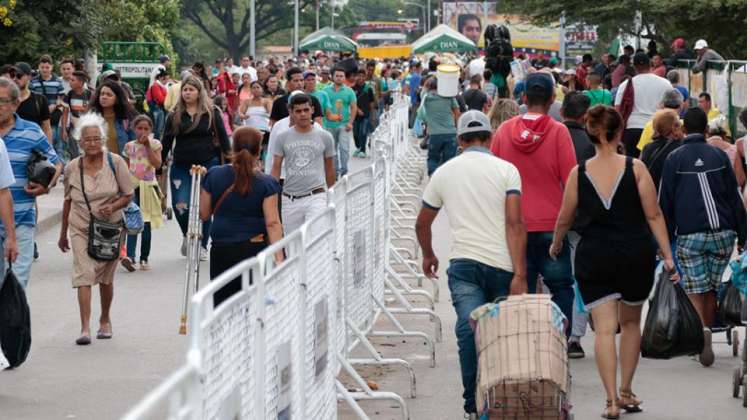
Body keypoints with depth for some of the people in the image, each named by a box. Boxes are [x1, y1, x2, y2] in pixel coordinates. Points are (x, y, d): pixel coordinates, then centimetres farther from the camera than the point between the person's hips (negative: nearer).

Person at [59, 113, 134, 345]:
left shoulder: (115, 162, -6)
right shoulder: (72, 168, -1)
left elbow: (128, 195, 0)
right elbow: (68, 201, 10)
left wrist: (113, 207, -21)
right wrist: (63, 234, 15)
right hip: (80, 228, 0)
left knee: (106, 278, 12)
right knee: (84, 274, -15)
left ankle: (105, 320, 34)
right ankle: (85, 328, -21)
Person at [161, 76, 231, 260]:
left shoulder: (211, 113, 2)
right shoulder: (175, 116, 6)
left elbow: (223, 138, 5)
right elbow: (166, 142, 9)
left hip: (208, 164, -1)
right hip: (181, 167, 1)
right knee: (180, 206, -10)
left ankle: (202, 246, 17)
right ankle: (187, 235, 20)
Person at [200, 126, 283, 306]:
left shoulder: (214, 176, -1)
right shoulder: (266, 184, -7)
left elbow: (204, 214, 7)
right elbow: (272, 223, -12)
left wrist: (200, 182, 20)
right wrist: (279, 258, -13)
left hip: (221, 250, 2)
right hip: (255, 249, -1)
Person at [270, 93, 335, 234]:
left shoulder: (325, 137, 5)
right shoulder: (282, 138, 4)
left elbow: (329, 169, 14)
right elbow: (276, 168, 6)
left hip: (316, 197, -2)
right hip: (290, 200, 2)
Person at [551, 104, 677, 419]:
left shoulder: (578, 174, -3)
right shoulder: (635, 169, -7)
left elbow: (564, 219, 7)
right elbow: (654, 216, -7)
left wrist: (556, 245, 27)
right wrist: (668, 256, -2)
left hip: (593, 259, 0)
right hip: (636, 256, 0)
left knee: (604, 328, -2)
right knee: (631, 323, 20)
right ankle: (626, 392, 25)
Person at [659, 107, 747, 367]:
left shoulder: (675, 158, 2)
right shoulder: (719, 156, 8)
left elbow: (665, 201, 2)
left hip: (690, 235, -2)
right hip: (723, 233, 2)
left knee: (695, 292, -3)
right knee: (712, 289, 14)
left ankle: (703, 334, -26)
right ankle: (705, 341, 19)